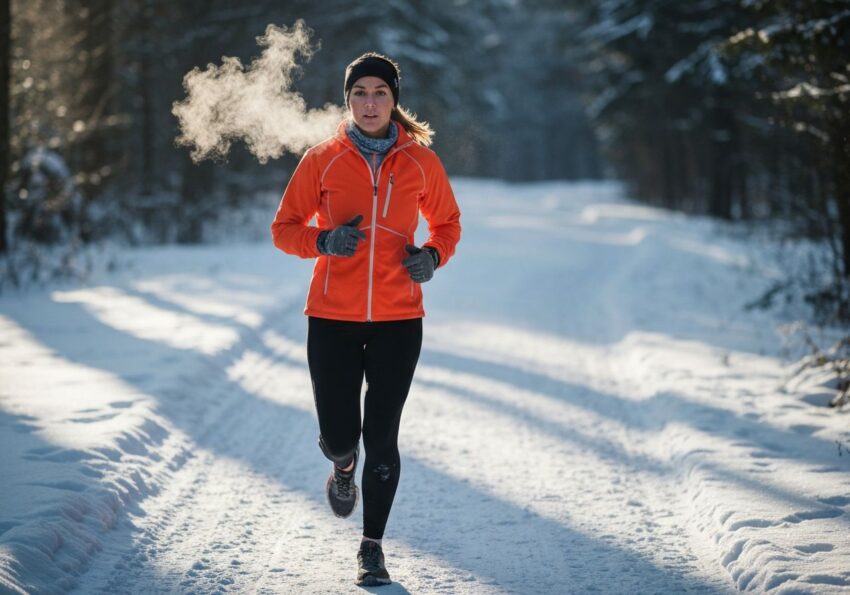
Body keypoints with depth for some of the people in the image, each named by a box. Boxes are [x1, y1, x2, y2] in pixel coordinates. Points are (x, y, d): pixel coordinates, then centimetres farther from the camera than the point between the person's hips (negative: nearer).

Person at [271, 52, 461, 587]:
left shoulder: (420, 162, 3)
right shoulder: (323, 160, 0)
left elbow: (447, 222, 16)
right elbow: (284, 228, 4)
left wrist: (434, 255, -5)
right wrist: (323, 241, -16)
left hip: (398, 319, 0)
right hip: (333, 318, 0)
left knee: (382, 438, -1)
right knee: (338, 435, 0)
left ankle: (373, 545, 16)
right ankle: (344, 468, 39)